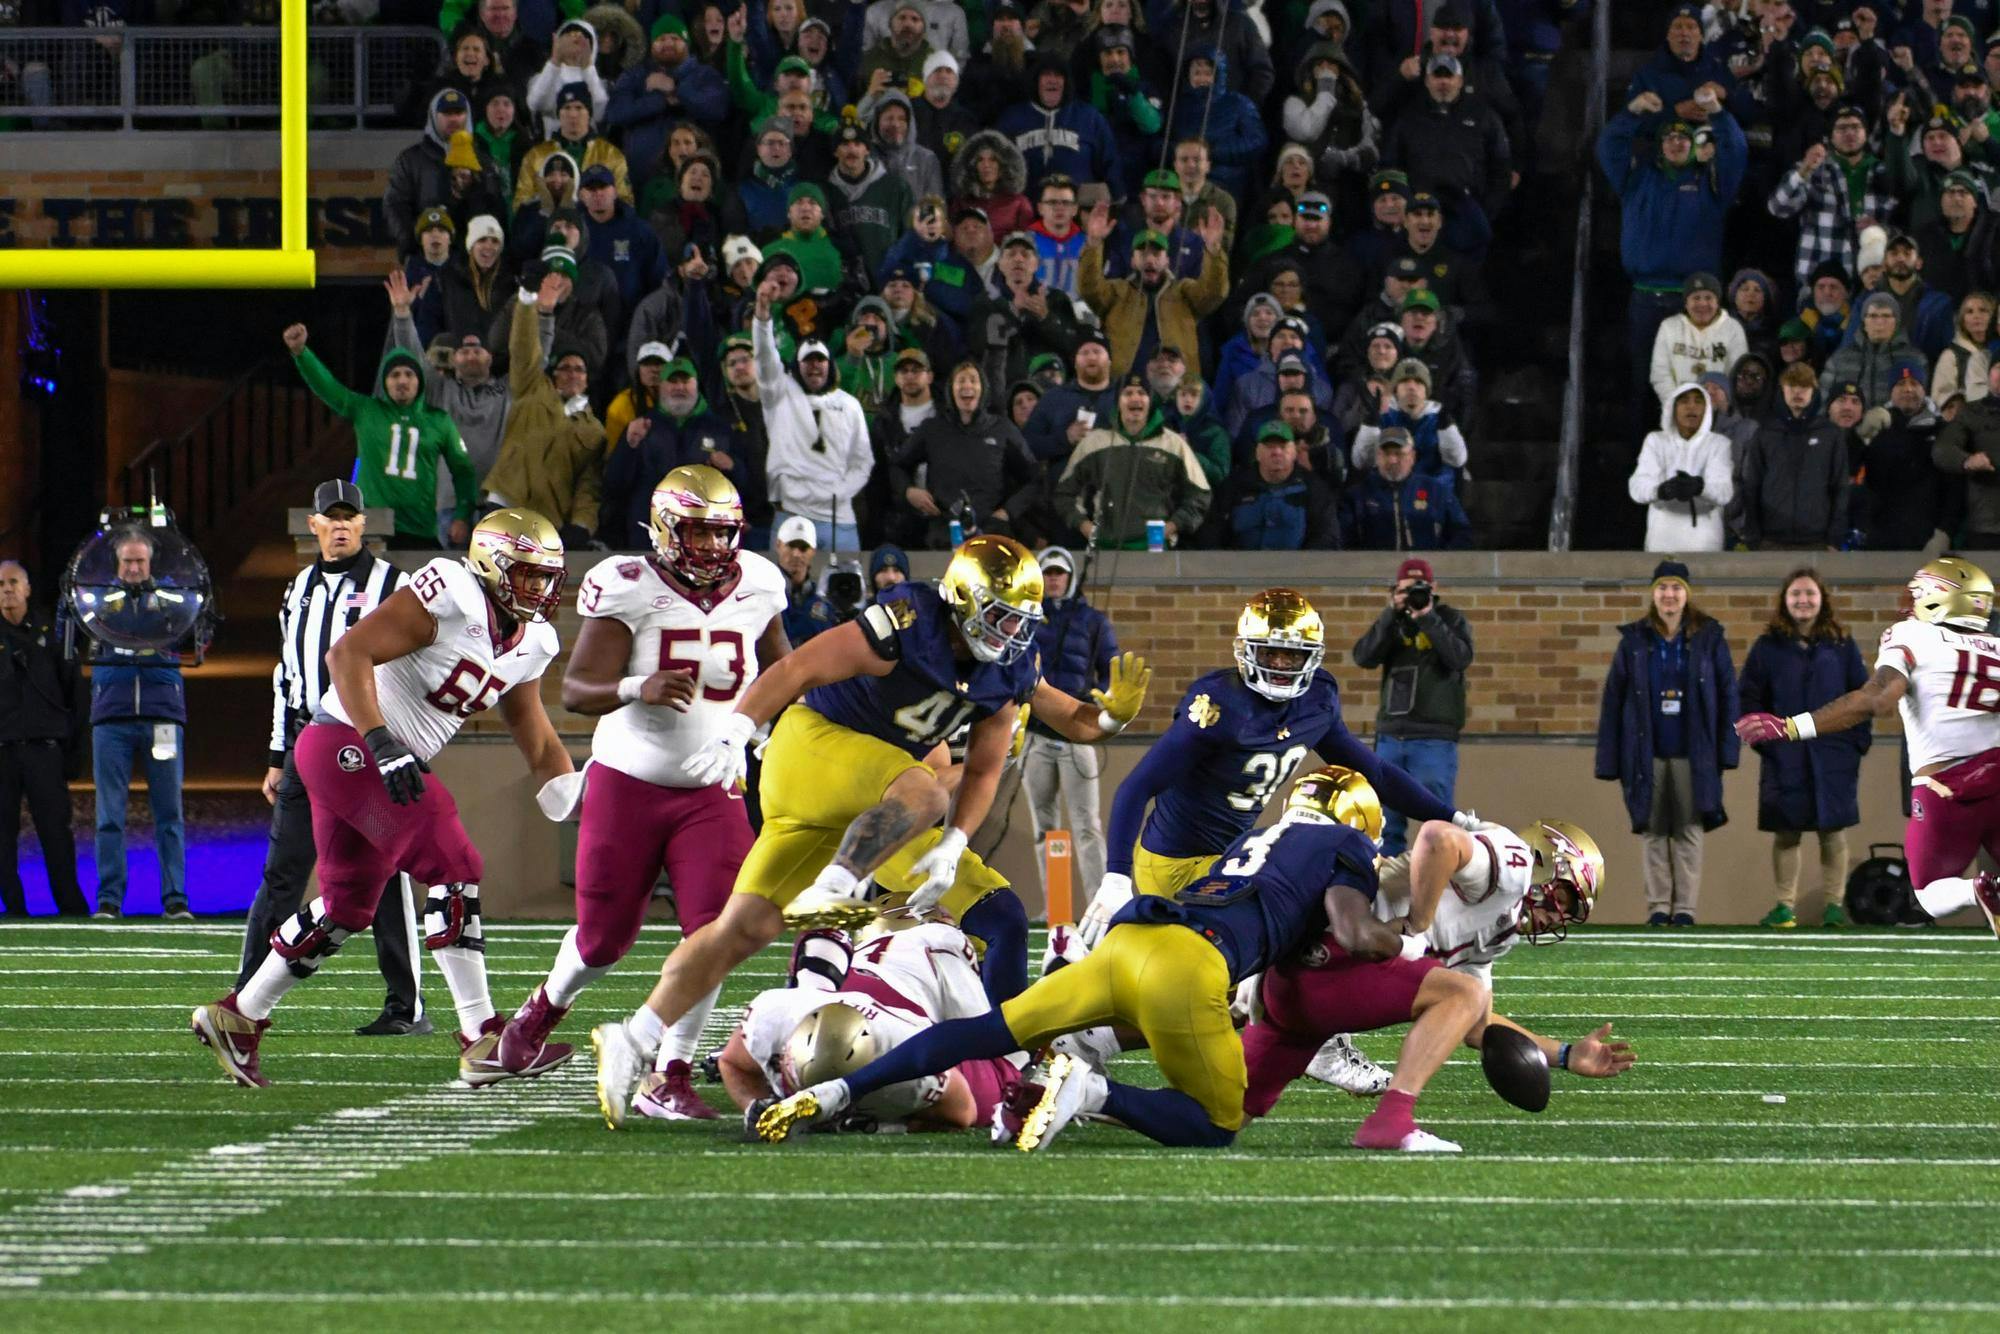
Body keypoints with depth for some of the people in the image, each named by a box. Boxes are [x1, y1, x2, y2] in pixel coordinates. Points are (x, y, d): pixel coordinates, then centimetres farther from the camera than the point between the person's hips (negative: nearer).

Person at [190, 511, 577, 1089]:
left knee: (347, 906, 16)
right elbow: (348, 653, -23)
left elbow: (541, 748, 19)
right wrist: (382, 744, -29)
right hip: (347, 744, -10)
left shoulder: (530, 645, 10)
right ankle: (483, 1042, -13)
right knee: (455, 871, -14)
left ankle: (237, 1018, 29)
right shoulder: (449, 597, -17)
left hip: (388, 762, 10)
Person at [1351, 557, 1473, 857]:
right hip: (1391, 734, 4)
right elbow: (1364, 657, -3)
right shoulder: (1392, 622, 12)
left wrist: (1427, 618, -18)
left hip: (1434, 739, -4)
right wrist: (1391, 615, -11)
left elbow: (1460, 658, -13)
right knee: (1386, 820, 7)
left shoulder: (1450, 619, 4)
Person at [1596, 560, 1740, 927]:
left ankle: (1685, 907, 4)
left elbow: (1728, 694, 3)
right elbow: (1613, 700, 6)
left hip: (1693, 755, -1)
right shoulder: (1634, 641, 5)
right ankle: (1658, 906, 9)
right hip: (1648, 754, 1)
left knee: (1689, 832, -1)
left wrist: (1727, 749, -5)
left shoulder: (1709, 639, 3)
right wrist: (1610, 759, 1)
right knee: (1655, 832, 3)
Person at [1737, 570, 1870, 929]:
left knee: (1832, 831, 1)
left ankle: (1834, 904, 8)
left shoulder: (1841, 645, 6)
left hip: (1833, 754, 0)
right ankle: (1785, 905, 7)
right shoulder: (1769, 646, 4)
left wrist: (1858, 739, -2)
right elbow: (1748, 696, 5)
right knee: (1786, 833, 1)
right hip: (1785, 758, 0)